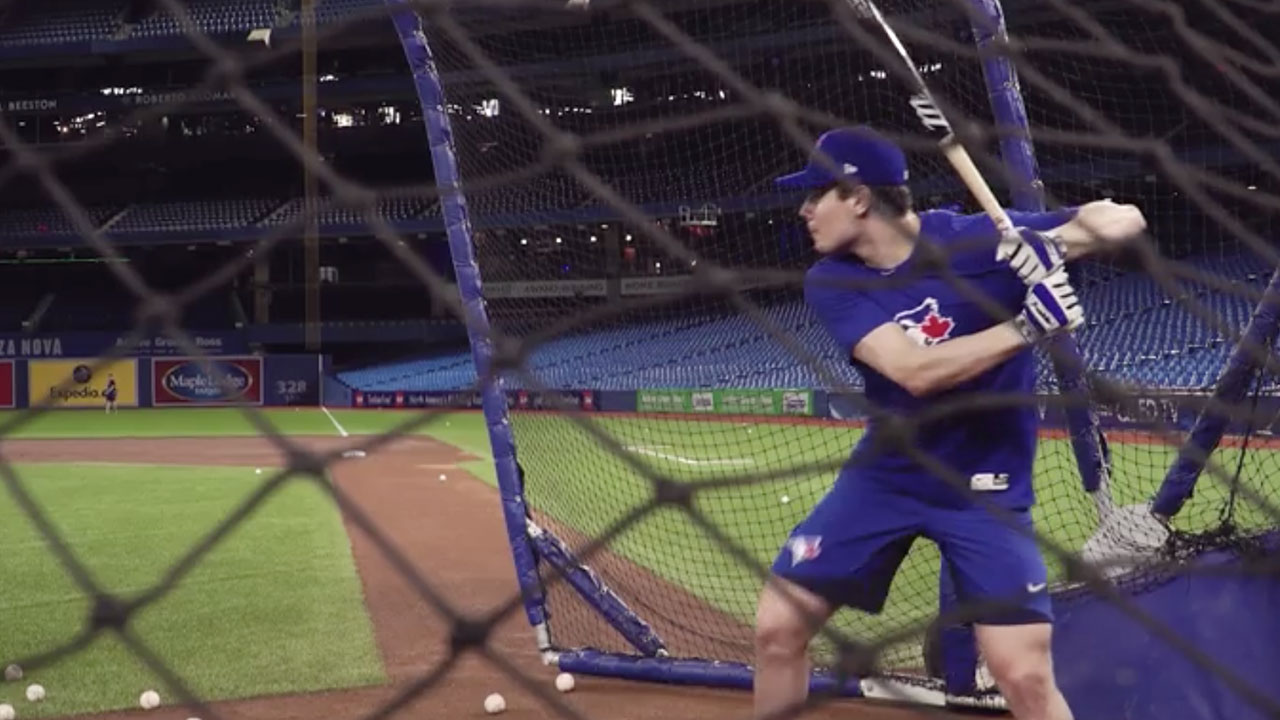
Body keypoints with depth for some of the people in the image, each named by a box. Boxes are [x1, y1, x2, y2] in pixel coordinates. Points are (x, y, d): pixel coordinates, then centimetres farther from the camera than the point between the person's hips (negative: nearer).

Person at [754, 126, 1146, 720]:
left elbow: (1124, 218, -11)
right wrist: (1027, 326, -32)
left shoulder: (979, 241, -15)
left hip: (985, 485, -3)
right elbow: (916, 371, -25)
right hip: (884, 474, 3)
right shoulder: (831, 281, -10)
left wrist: (1052, 242, -32)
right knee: (776, 627, 2)